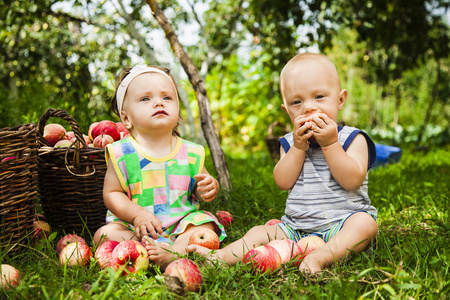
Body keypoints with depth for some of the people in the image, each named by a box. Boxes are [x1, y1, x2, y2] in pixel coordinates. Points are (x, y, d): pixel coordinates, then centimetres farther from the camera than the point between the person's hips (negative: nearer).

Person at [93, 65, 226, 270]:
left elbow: (201, 188, 13)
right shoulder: (122, 154, -6)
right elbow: (111, 194, -4)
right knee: (104, 234, -22)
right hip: (135, 227, -1)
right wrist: (137, 214, -21)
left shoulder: (191, 153, 0)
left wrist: (209, 188, -12)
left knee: (205, 227, -22)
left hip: (181, 225, 1)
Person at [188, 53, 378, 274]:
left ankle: (321, 257, -50)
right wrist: (298, 147, -14)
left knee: (365, 223, -32)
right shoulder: (291, 142, 11)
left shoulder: (352, 138, -1)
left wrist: (330, 144, -20)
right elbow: (283, 182, -5)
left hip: (341, 224, -4)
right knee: (259, 233, -9)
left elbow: (353, 180, -17)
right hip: (296, 227, 4)